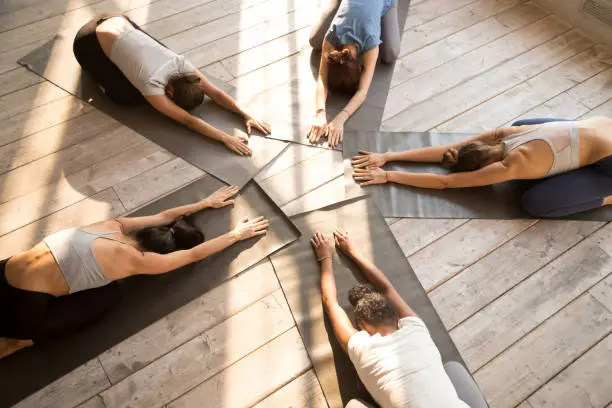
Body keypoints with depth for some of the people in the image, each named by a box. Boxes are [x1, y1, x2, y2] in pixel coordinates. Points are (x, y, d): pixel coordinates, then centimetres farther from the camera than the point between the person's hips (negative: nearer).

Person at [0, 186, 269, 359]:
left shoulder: (116, 225, 3)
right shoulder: (135, 260, -15)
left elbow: (164, 216, 14)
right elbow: (194, 254, -9)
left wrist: (207, 202, 21)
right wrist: (237, 234, 1)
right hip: (22, 304, -7)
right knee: (108, 295, 3)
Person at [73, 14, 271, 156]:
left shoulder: (180, 63, -20)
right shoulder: (152, 85, -35)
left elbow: (216, 92, -20)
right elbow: (188, 120, -38)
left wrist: (247, 115, -27)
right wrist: (225, 138, -45)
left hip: (118, 21, 6)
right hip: (89, 41, -5)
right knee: (128, 96, -9)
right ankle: (92, 66, 14)